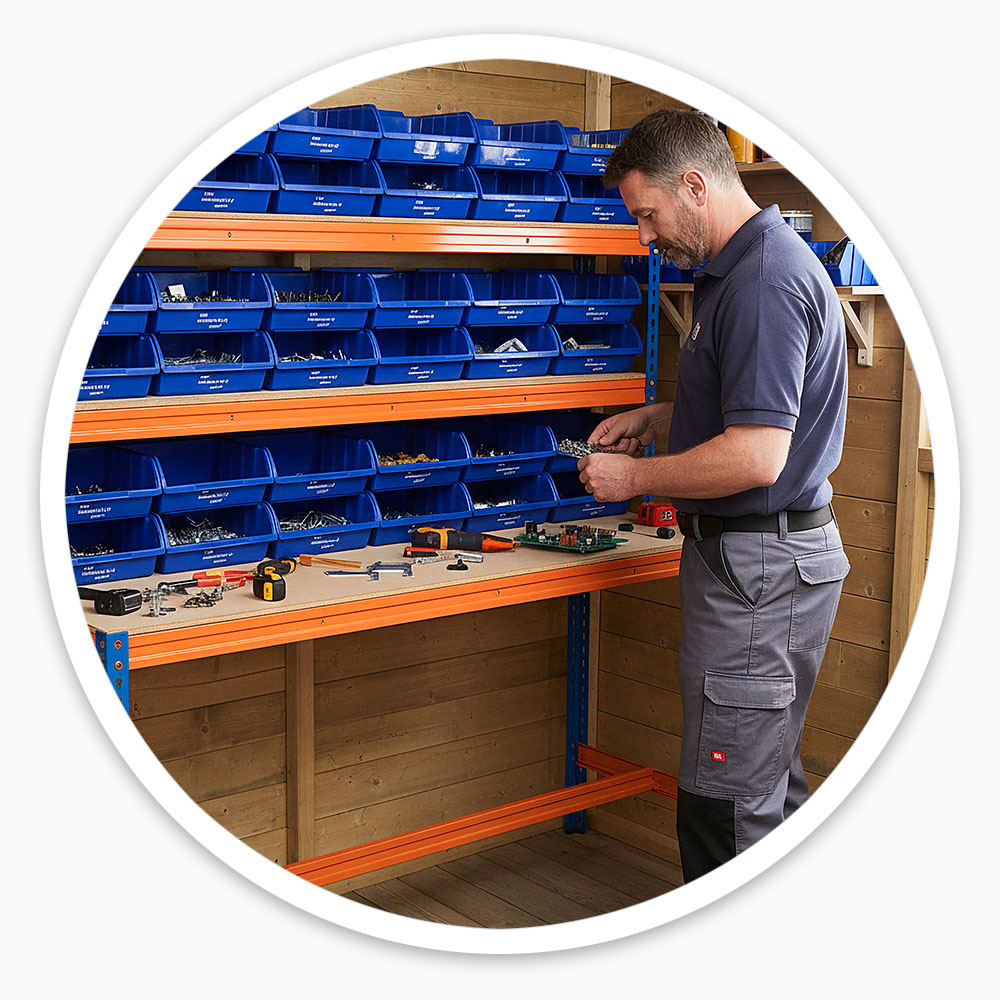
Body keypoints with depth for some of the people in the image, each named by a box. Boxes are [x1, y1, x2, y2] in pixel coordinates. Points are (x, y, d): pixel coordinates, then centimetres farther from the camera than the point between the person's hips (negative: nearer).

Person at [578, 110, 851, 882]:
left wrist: (635, 478, -14)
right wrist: (656, 418, 14)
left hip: (758, 565, -11)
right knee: (771, 784, 20)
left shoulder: (766, 280, -20)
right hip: (764, 555, 11)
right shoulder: (743, 267, 14)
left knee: (726, 804, -4)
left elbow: (755, 456, -27)